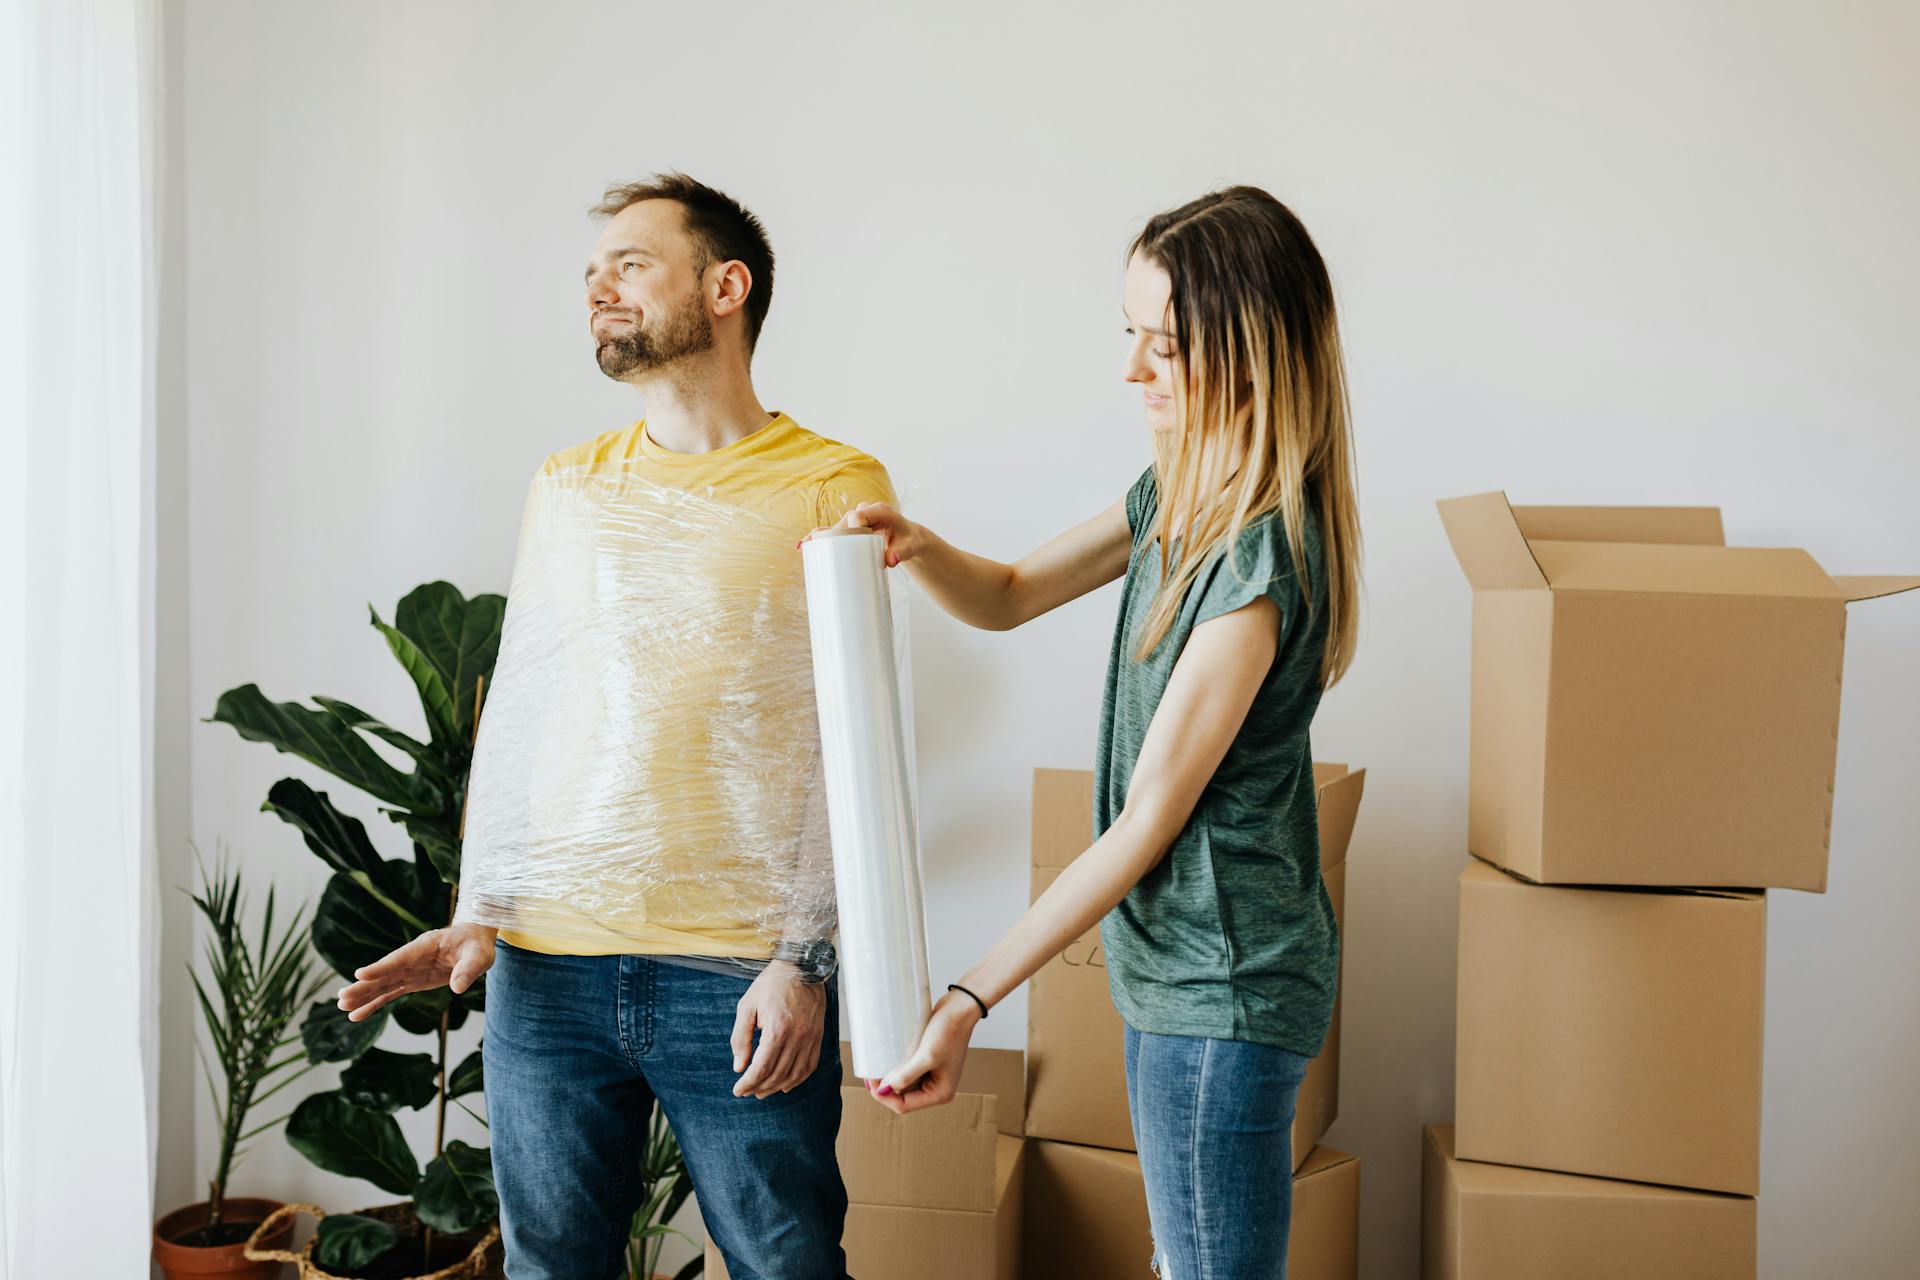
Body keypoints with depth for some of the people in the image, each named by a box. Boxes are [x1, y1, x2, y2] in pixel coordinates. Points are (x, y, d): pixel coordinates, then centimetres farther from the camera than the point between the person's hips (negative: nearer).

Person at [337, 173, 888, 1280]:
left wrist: (806, 959, -12)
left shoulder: (834, 488, -3)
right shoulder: (567, 484, 11)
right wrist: (475, 915, 4)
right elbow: (511, 713, 13)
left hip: (742, 977, -4)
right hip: (547, 963, 4)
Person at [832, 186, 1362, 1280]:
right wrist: (916, 547, -7)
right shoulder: (1181, 493, 6)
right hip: (1182, 964, 9)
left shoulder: (1264, 553, -23)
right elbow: (1011, 597, 17)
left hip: (1224, 984, -9)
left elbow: (1151, 819, -22)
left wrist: (970, 1001, -19)